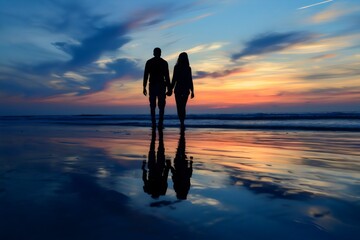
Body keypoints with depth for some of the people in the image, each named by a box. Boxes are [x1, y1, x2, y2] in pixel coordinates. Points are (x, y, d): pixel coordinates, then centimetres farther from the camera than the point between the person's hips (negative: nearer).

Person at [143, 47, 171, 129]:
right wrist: (169, 88, 1)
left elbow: (145, 75, 1)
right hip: (161, 86, -1)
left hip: (152, 86, 1)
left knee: (152, 106, 8)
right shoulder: (164, 62, 4)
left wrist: (144, 87, 2)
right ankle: (160, 123, -9)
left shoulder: (149, 62, 6)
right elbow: (167, 76, -1)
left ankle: (153, 123, 0)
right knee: (161, 105, 3)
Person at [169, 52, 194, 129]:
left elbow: (174, 79, -6)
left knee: (179, 107, 0)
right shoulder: (188, 68, -2)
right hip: (186, 89, 2)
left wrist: (171, 89, 2)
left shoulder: (176, 67, -4)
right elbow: (190, 81, -3)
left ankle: (182, 122, -14)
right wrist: (192, 91, 2)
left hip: (178, 89, -2)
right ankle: (182, 122, 14)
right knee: (183, 106, 14)